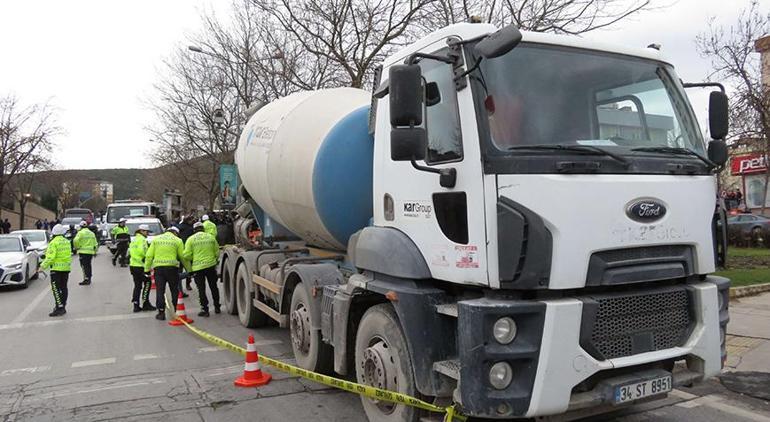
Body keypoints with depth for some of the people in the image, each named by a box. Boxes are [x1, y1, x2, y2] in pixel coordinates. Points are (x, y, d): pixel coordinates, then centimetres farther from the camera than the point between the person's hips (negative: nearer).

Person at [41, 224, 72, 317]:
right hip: (66, 267, 7)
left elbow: (50, 257, -17)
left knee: (56, 289, -5)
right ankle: (62, 307, 18)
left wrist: (43, 265, -8)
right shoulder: (67, 242, 8)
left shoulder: (53, 243, -13)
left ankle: (59, 308, -11)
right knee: (63, 288, 12)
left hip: (56, 268, -7)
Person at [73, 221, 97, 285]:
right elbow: (95, 244, 15)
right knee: (88, 265, 15)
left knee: (84, 265, -6)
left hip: (83, 251, -6)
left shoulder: (80, 232, -5)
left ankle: (86, 279, -12)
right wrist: (95, 251, 22)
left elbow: (75, 241, -18)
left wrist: (76, 248, -1)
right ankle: (89, 279, 21)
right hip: (90, 251, 6)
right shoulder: (92, 233, 15)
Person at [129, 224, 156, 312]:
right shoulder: (142, 239, -12)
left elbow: (130, 251, 18)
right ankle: (145, 303, 1)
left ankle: (136, 305, 12)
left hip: (133, 265, 9)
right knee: (147, 283, 1)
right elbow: (143, 251, -24)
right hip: (140, 266, -9)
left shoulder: (134, 240, 18)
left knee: (137, 285, 13)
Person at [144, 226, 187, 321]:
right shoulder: (177, 240, 4)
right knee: (175, 290, 10)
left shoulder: (156, 239, 11)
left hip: (158, 267, 2)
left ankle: (161, 312, 5)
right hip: (172, 267, -2)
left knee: (160, 291, 6)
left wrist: (147, 268, 8)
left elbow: (149, 255, 5)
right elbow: (183, 257, 3)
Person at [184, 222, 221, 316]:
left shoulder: (191, 239, -5)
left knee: (201, 289, 5)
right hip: (211, 265, 3)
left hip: (197, 267, -3)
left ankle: (205, 309, 4)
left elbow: (187, 255, -8)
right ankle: (217, 307, 24)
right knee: (214, 287, 16)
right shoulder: (211, 237, 3)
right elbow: (217, 252, 6)